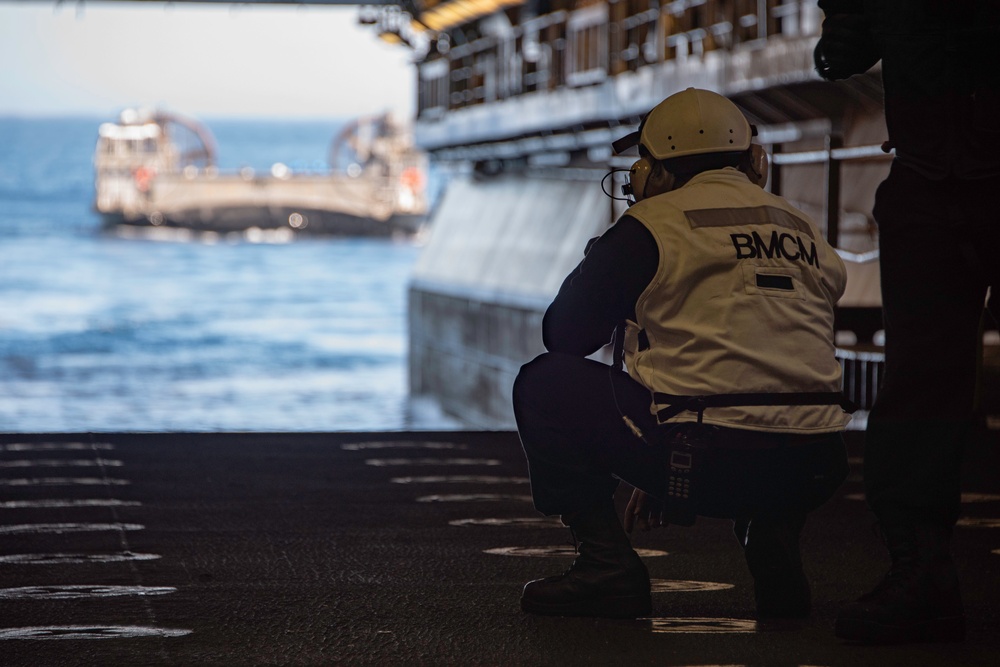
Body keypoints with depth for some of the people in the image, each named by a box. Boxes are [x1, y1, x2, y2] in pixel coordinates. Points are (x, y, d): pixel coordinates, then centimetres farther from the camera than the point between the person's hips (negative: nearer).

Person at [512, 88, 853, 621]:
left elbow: (564, 333, 9)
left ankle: (607, 566, 6)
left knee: (544, 384, 13)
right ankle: (772, 540, 14)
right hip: (813, 471, 6)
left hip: (708, 461, -6)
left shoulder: (654, 223, 2)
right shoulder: (803, 230, 20)